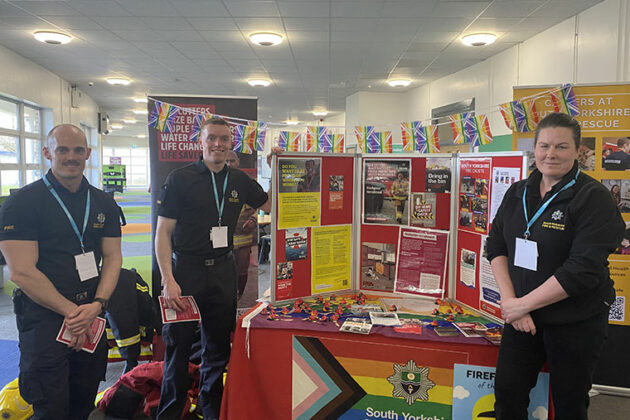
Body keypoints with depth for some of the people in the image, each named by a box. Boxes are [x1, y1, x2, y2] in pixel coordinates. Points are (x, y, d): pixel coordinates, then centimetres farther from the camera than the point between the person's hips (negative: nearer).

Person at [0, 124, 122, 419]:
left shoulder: (103, 203, 8)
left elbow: (112, 257, 6)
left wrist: (97, 304, -10)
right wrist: (71, 312, -14)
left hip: (92, 317, 5)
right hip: (44, 316, -5)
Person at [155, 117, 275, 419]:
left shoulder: (239, 181, 7)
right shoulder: (180, 179, -5)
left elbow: (272, 206, 17)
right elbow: (163, 232, -6)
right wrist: (168, 280, -15)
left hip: (223, 271, 4)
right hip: (185, 269, -3)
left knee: (218, 346, 14)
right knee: (178, 346, 7)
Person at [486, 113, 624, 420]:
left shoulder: (593, 198, -13)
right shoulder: (518, 193, 3)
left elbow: (583, 270, -21)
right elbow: (496, 246, 2)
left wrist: (523, 304, -19)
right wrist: (510, 300, -11)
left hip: (576, 323, -4)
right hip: (522, 316, 4)